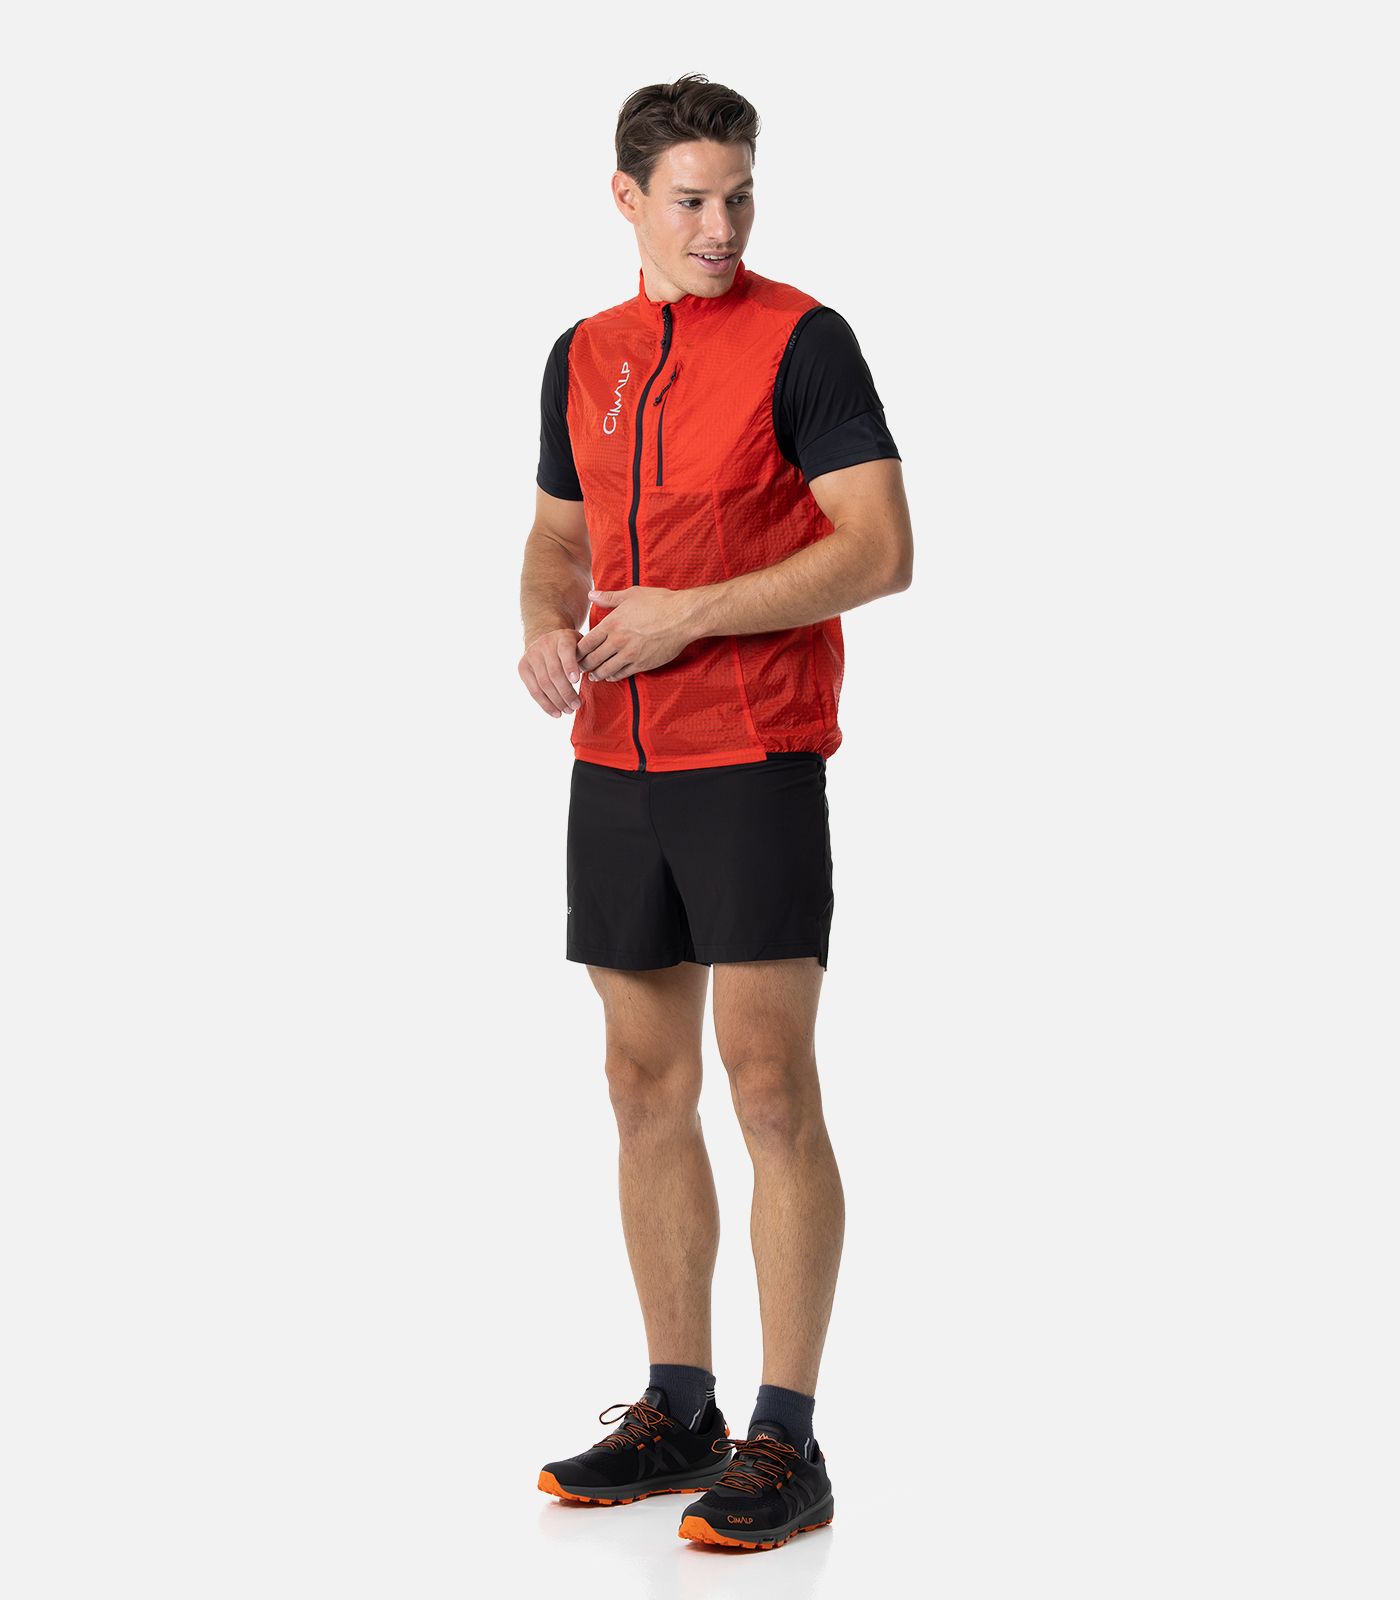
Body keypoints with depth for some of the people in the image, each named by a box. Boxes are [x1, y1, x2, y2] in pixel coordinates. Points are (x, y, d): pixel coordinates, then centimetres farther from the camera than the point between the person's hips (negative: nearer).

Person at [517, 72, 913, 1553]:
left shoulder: (803, 341, -6)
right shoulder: (584, 357, 13)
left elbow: (881, 549, -12)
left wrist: (688, 613, -16)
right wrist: (545, 626, 2)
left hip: (756, 761, -6)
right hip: (614, 764, 6)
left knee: (770, 1088, -7)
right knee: (647, 1085, 10)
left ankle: (787, 1446, -1)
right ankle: (677, 1412, 20)